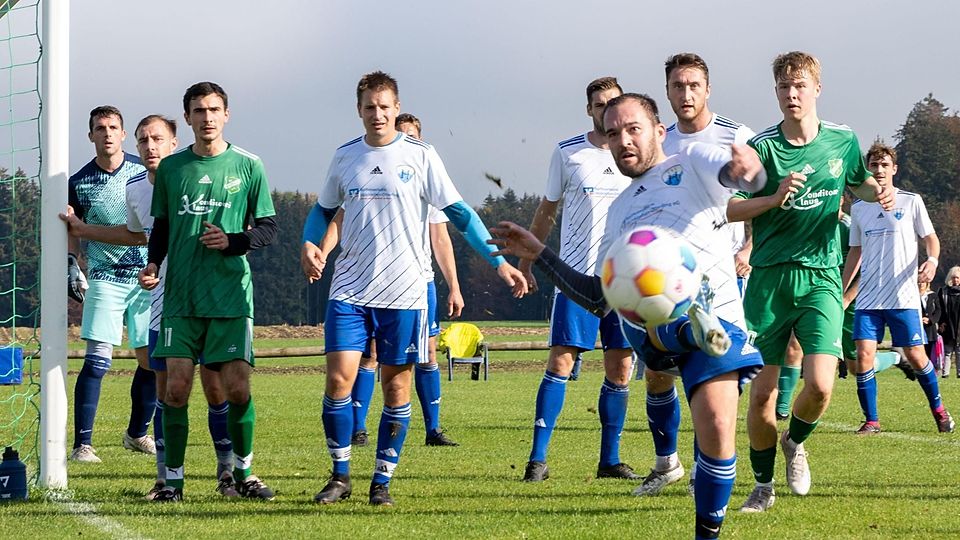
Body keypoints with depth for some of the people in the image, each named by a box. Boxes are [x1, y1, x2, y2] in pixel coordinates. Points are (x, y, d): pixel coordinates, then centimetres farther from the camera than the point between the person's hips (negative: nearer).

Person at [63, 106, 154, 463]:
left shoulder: (145, 172, 3)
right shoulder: (79, 183, 1)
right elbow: (73, 234, 10)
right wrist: (71, 271, -4)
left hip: (147, 276, 2)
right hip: (105, 278, -2)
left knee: (151, 360, 4)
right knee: (97, 359, -13)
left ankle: (137, 433, 24)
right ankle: (82, 444, -13)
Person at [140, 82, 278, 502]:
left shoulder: (247, 166, 3)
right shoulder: (171, 168, 9)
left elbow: (268, 228, 6)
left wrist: (233, 241, -11)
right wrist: (153, 264, -1)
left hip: (231, 295, -1)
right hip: (180, 297, 1)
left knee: (237, 387, -4)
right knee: (177, 385, -6)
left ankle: (243, 474, 15)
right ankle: (173, 479, 3)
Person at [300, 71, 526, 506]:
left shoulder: (419, 156, -2)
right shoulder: (344, 157, 7)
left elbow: (458, 213, -1)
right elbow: (323, 209, 21)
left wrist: (500, 262, -7)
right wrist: (309, 244, -1)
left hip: (403, 293, -2)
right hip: (349, 291, 2)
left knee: (396, 385, 1)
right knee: (339, 378, -7)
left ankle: (382, 481, 11)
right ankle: (340, 476, 6)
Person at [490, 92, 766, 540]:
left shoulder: (692, 163, 16)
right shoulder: (620, 210, 33)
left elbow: (746, 177, -7)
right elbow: (597, 298, 35)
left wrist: (748, 169, -33)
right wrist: (538, 254, 31)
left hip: (717, 314, -3)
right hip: (647, 326, 4)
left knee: (717, 430, -17)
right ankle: (695, 328, -60)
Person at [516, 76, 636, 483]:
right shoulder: (567, 153, 4)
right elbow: (546, 211, 12)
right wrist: (526, 261, 11)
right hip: (576, 276, -2)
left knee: (620, 370, 4)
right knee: (560, 362, -9)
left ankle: (610, 460, 13)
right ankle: (538, 458, -7)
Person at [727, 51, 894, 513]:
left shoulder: (843, 141, 4)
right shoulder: (761, 147, -3)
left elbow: (859, 182, 25)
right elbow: (727, 209, -2)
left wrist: (878, 193, 2)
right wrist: (775, 198, -17)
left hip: (821, 278, 1)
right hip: (768, 280, -1)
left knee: (820, 387, -17)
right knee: (762, 393, 0)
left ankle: (795, 442, 17)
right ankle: (763, 484, 21)